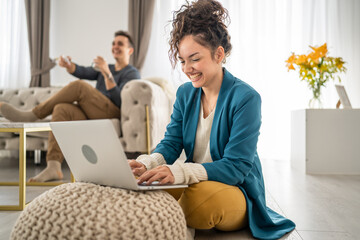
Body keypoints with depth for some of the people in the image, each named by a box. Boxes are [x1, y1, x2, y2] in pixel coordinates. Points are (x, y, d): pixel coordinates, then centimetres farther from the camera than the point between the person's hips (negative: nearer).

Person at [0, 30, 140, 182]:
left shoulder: (132, 73, 8)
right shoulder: (103, 68, 29)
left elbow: (119, 102, -11)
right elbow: (82, 72, 7)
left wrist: (107, 73, -20)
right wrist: (68, 65, -14)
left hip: (113, 115, -6)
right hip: (92, 118, 6)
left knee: (79, 86, -24)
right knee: (61, 109, -24)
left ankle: (32, 115, -13)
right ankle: (53, 168, -32)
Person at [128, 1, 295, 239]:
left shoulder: (246, 98, -15)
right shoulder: (185, 93, 6)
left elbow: (236, 167, -21)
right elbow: (171, 143, 1)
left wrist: (179, 172, -37)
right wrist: (146, 164, -23)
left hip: (237, 190, -4)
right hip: (194, 183, 5)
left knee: (200, 196, -37)